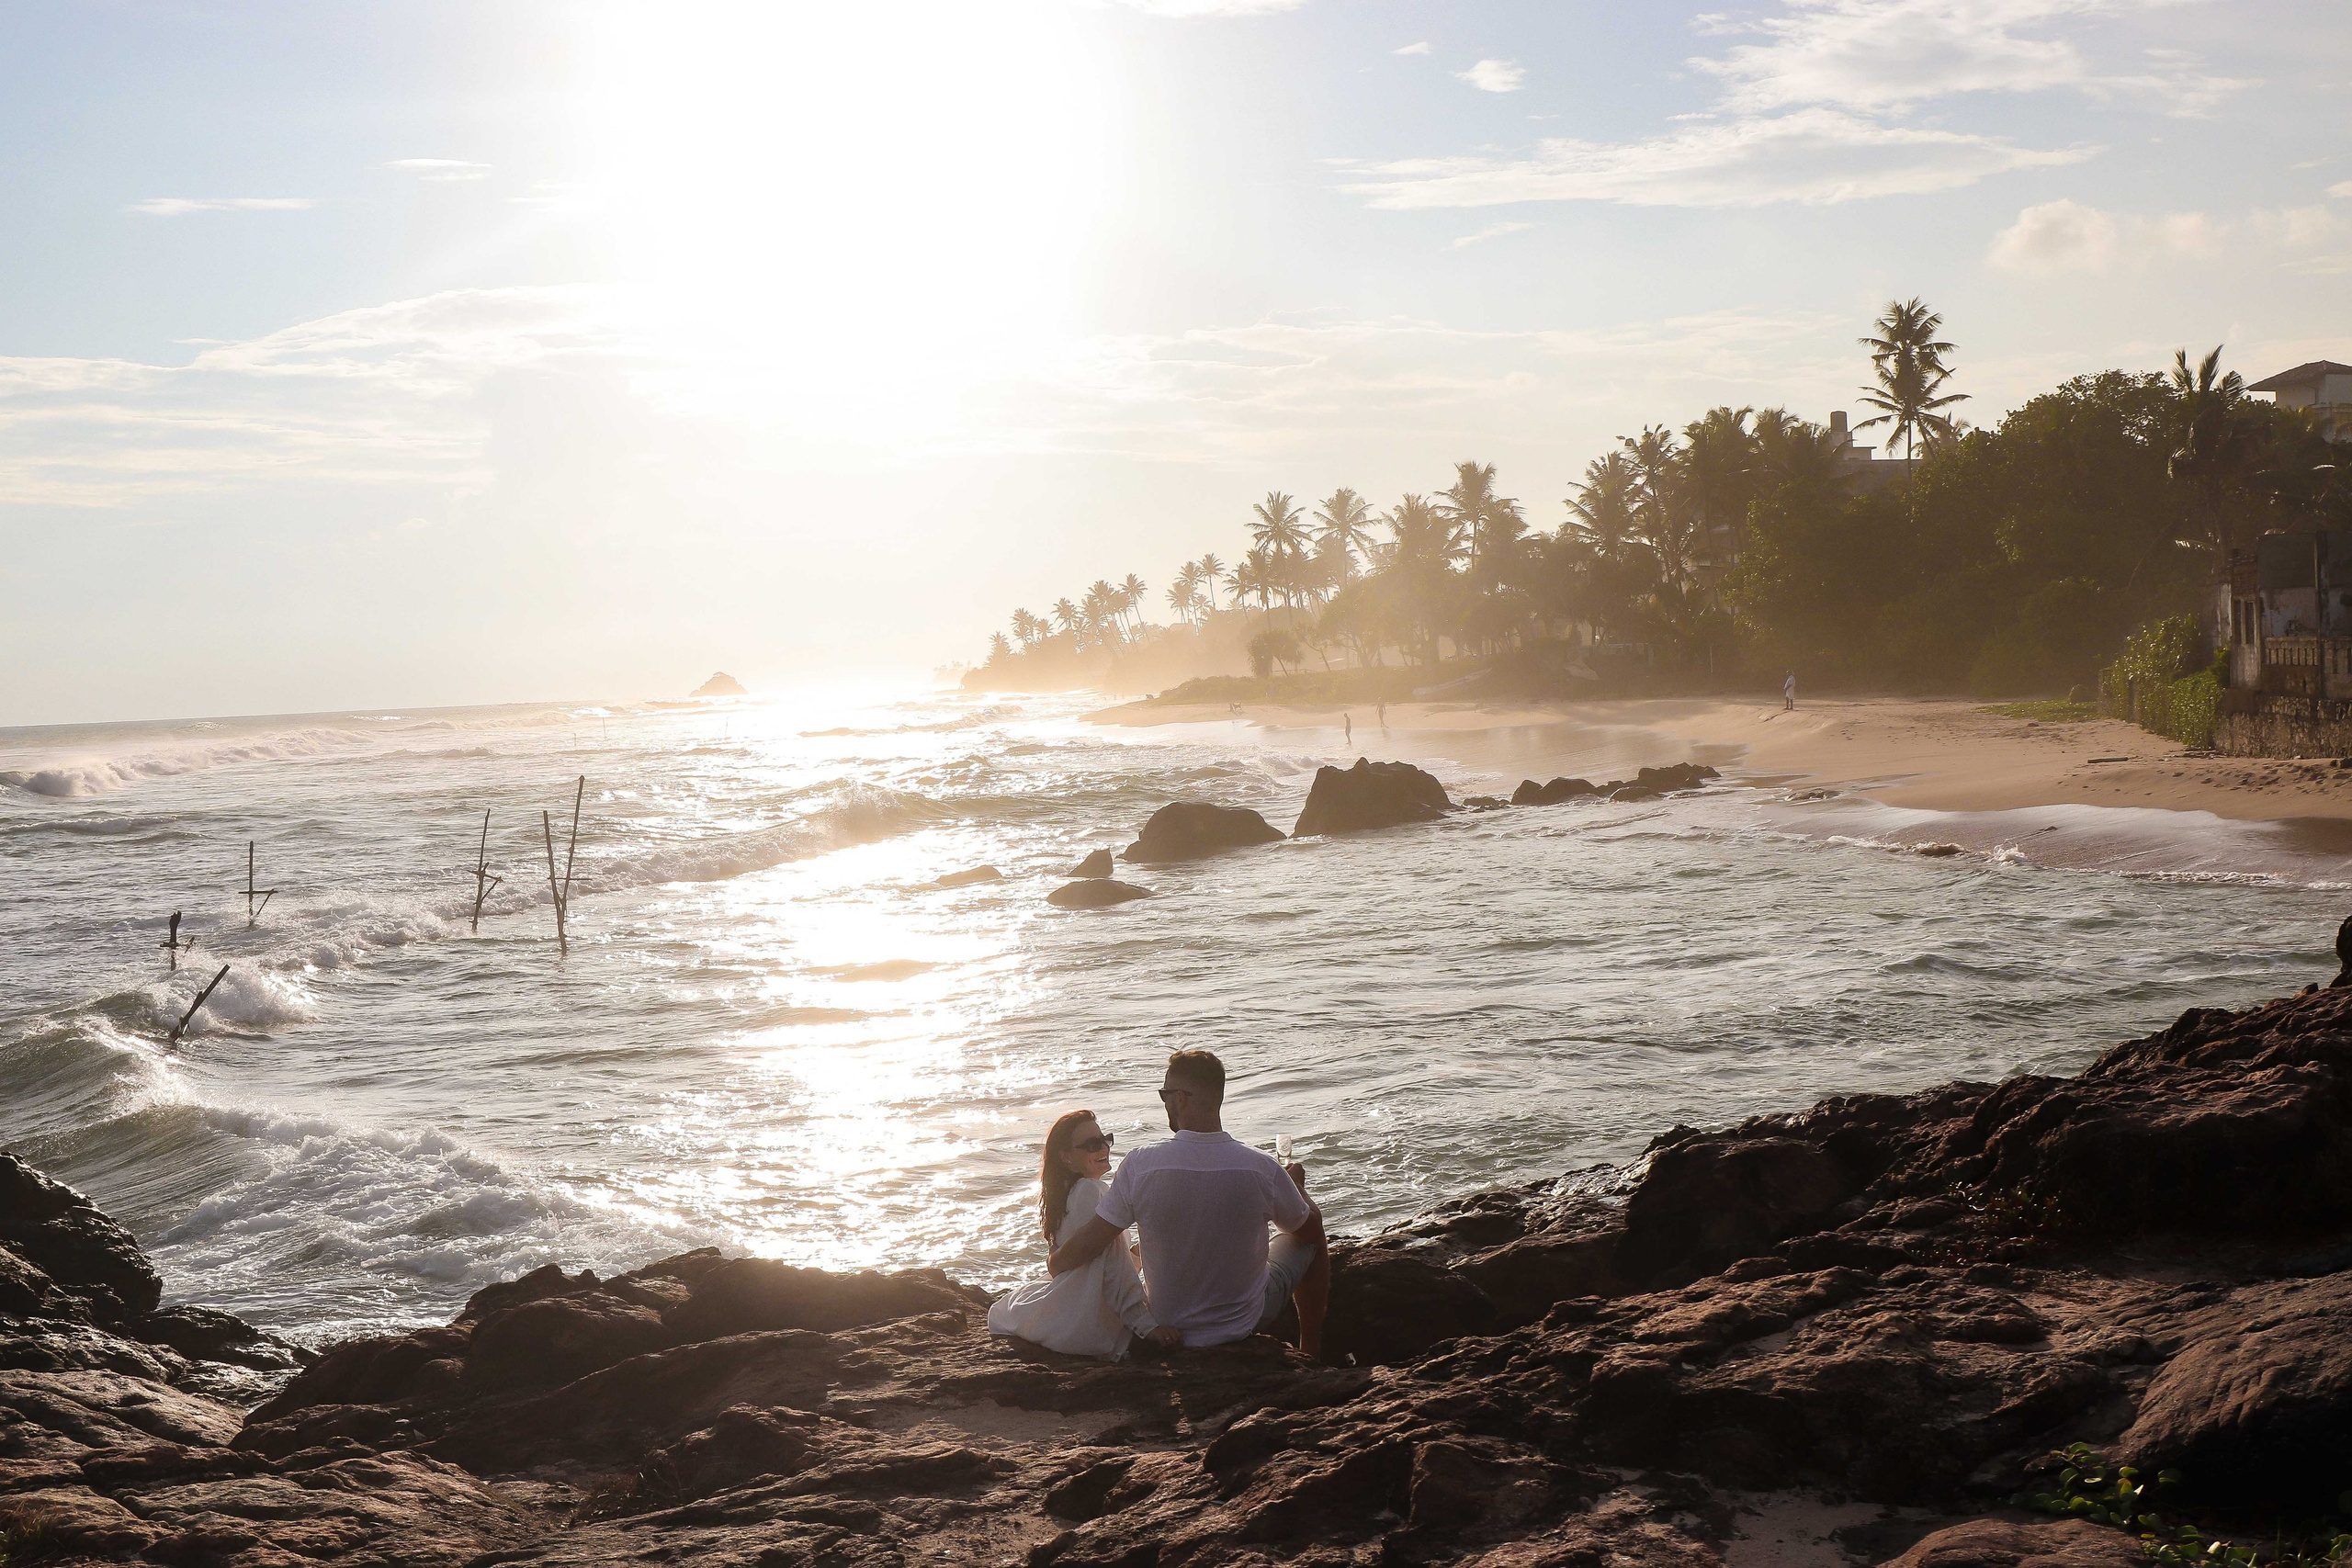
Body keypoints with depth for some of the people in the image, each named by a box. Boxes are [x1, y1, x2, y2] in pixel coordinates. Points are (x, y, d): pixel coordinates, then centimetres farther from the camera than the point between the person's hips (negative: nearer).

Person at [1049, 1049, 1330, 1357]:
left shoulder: (1140, 1166, -23)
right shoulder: (1262, 1169, -22)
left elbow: (1087, 1245, -15)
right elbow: (1309, 1229, -3)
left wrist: (1055, 1264, 7)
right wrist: (1296, 1185, 19)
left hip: (1171, 1328, 1)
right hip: (1245, 1324, -1)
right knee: (1310, 1243, 24)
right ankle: (1310, 1351, 35)